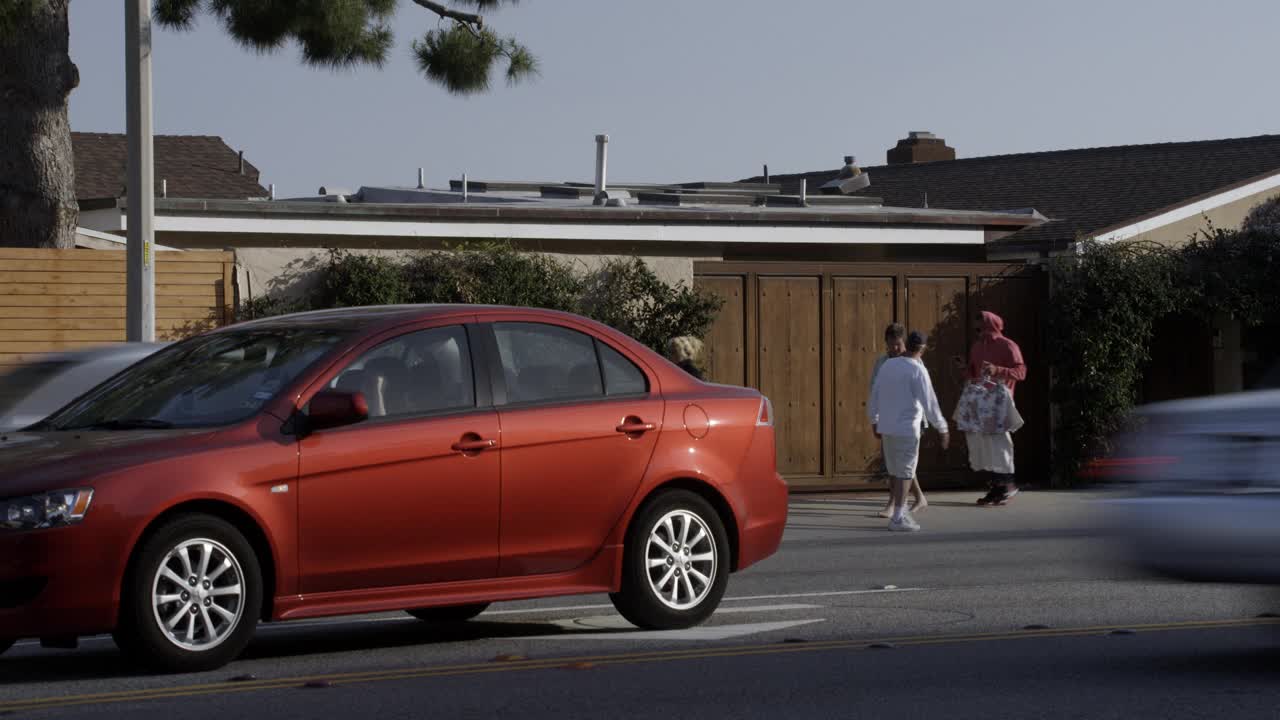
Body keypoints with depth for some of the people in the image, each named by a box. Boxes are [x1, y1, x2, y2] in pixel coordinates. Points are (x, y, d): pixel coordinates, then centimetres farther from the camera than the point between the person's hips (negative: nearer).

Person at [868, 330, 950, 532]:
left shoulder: (887, 365, 5)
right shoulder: (917, 370, -14)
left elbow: (875, 395, 12)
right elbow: (929, 402, -16)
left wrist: (875, 421, 25)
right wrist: (942, 429, -8)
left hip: (886, 426, 7)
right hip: (906, 428, -7)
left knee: (895, 470, 17)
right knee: (905, 473, -1)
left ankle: (901, 510, 26)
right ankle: (898, 518, -1)